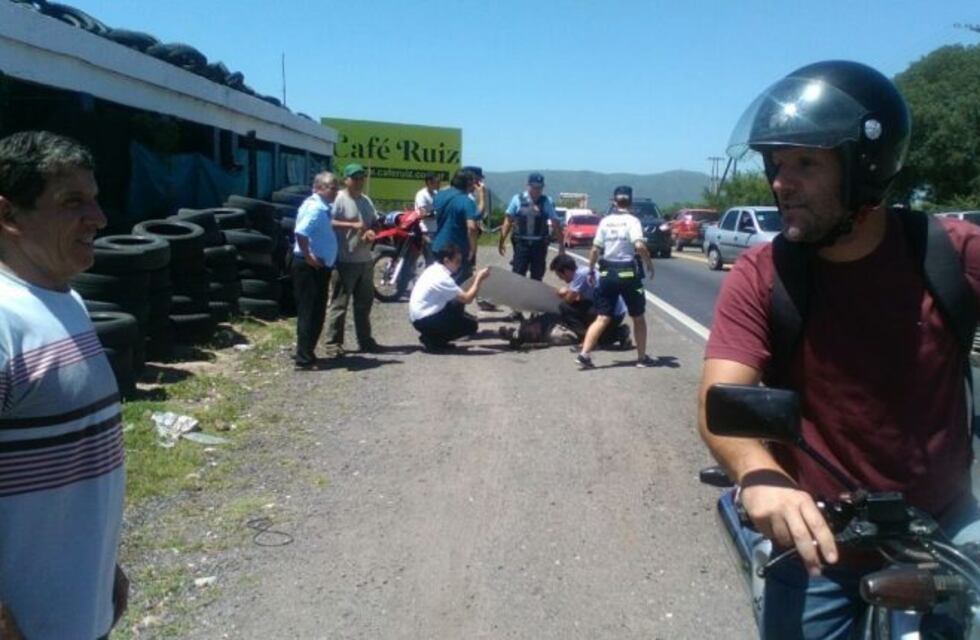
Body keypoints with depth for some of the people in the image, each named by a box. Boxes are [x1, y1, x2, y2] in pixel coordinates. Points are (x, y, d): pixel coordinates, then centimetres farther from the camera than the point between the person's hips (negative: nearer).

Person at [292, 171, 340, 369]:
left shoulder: (324, 207, 14)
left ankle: (307, 353, 27)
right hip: (309, 266, -10)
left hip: (321, 266, 10)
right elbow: (301, 233, -31)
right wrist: (309, 257, -24)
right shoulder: (314, 207, -17)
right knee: (309, 312, -6)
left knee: (317, 312, 16)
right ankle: (304, 359, -1)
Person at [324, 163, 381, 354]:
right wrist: (352, 225, -25)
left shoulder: (366, 200, 15)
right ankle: (333, 341, 2)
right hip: (345, 261, -8)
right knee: (339, 303, -4)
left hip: (365, 260, 8)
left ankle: (365, 341, 23)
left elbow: (375, 222, 21)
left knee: (364, 303, 14)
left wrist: (371, 231, -2)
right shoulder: (339, 199, -9)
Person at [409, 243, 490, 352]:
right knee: (471, 324, -6)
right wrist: (479, 279, -10)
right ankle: (432, 339, -3)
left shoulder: (434, 269, 8)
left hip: (421, 315, 10)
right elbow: (467, 299, -19)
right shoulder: (442, 277, -20)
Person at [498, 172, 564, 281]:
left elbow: (555, 224, 2)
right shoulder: (518, 199, -1)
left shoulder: (547, 202, 0)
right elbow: (508, 221, 2)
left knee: (537, 276, 9)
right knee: (517, 274, -5)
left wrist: (561, 244, 1)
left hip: (540, 244, 1)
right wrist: (502, 241, -1)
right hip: (521, 243, -1)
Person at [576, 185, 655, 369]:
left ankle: (584, 354, -8)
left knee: (602, 318, 5)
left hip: (607, 273, 3)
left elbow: (595, 249, 3)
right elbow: (639, 246, -21)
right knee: (638, 317, 14)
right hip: (627, 273, -3)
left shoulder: (605, 221, 5)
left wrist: (591, 271, 13)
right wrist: (649, 264, -6)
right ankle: (642, 357, 19)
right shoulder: (632, 221, -7)